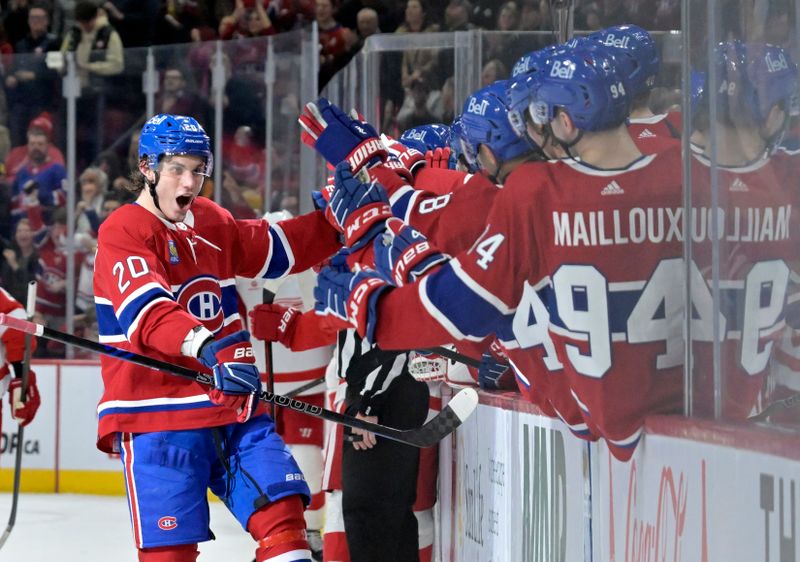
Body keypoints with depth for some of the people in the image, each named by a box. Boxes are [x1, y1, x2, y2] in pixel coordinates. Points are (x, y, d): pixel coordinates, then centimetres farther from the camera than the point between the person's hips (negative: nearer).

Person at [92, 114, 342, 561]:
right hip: (156, 416, -6)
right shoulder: (123, 232, -10)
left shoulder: (212, 222, 13)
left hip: (233, 408, 6)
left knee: (282, 512, -4)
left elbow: (280, 248, 28)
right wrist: (210, 347, -42)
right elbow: (147, 314, -26)